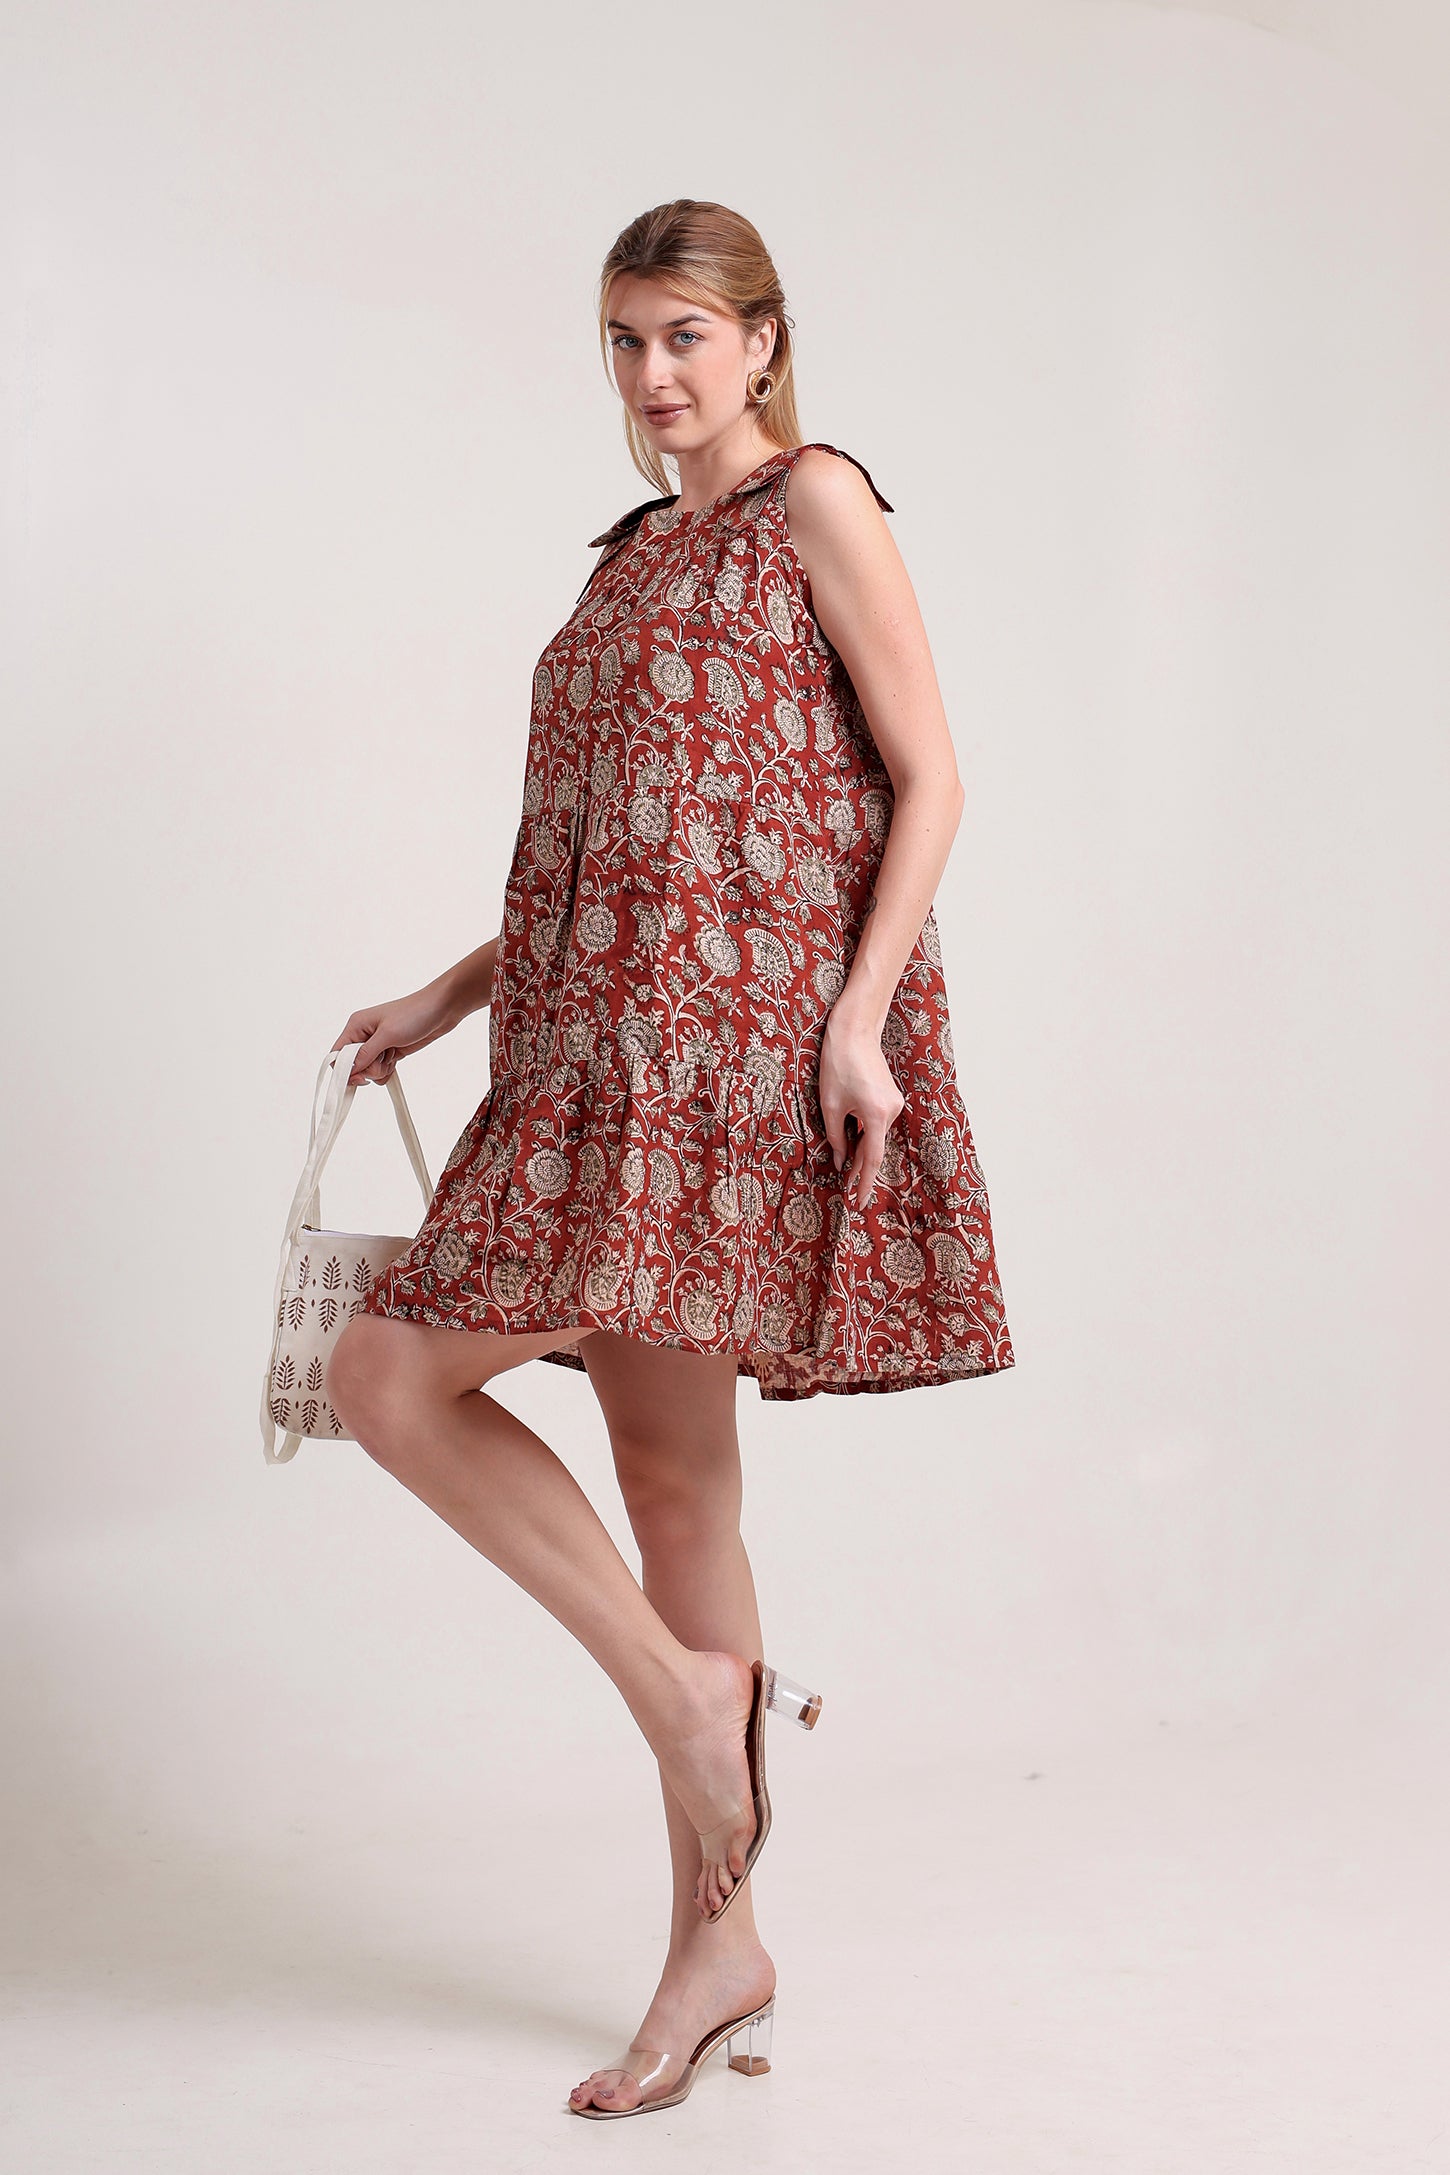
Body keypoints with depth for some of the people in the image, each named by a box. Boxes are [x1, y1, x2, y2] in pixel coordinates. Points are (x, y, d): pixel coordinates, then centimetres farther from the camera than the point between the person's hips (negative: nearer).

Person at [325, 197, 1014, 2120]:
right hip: (611, 1049, 8)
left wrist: (862, 1013, -17)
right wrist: (453, 997, 19)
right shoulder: (641, 554, 22)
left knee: (392, 1371, -14)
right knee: (673, 1475, 6)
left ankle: (682, 1680, 0)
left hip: (745, 1039, -8)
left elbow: (929, 781, -6)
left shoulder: (818, 502, 0)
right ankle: (721, 1946, 14)